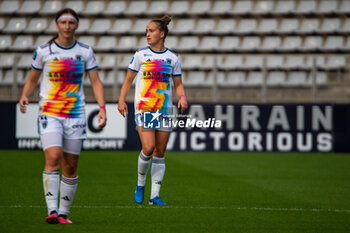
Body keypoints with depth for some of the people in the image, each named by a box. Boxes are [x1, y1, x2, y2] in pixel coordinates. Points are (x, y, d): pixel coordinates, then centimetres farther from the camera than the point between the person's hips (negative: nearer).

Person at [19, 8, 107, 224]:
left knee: (71, 167, 4)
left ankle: (64, 213, 15)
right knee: (53, 159, -20)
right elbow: (32, 79, 12)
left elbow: (96, 82, 6)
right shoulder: (43, 51, 1)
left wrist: (102, 108, -6)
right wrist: (25, 97, -7)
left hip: (76, 115, 2)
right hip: (49, 114, -2)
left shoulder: (85, 51, 4)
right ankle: (52, 210, -21)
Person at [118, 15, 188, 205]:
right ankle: (140, 185, 6)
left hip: (164, 109, 2)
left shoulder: (173, 58, 7)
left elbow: (178, 84, 14)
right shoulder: (141, 55, 4)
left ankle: (155, 195, 7)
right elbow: (128, 80, 9)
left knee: (160, 153, 2)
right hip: (143, 107, -2)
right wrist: (121, 100, -3)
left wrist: (182, 97, -6)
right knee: (148, 148, -17)